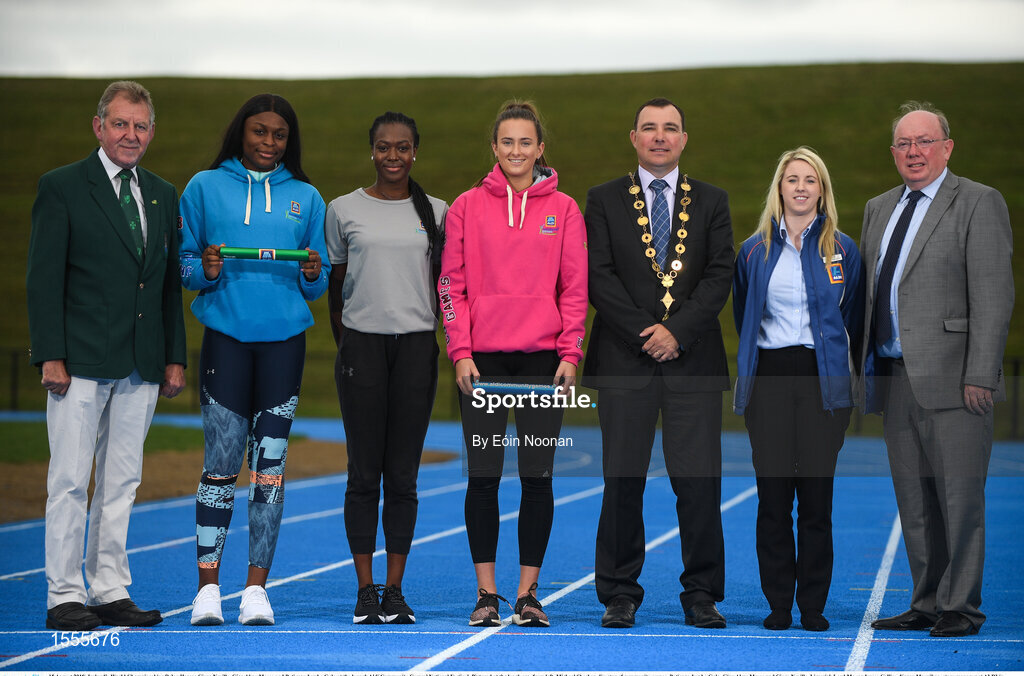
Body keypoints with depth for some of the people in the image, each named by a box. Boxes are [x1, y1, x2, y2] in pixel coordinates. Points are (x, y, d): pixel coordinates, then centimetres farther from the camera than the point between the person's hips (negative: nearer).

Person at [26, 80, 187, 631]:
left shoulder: (163, 194, 15)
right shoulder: (62, 187, -2)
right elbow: (44, 279, -6)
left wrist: (175, 357, 10)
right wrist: (51, 356, -13)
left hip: (141, 367, 5)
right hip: (81, 363, -5)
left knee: (122, 481, 8)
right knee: (70, 481, -3)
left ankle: (110, 590, 15)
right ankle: (64, 597, 3)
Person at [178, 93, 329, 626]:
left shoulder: (305, 198, 13)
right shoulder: (206, 187, 8)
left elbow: (318, 286, 14)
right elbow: (182, 262, 7)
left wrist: (313, 275, -8)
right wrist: (204, 271, -13)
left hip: (284, 339, 2)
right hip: (225, 336, -2)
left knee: (270, 464, 1)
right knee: (221, 463, -4)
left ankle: (257, 587, 6)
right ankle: (208, 586, 3)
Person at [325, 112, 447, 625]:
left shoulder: (435, 212, 9)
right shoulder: (344, 210, 7)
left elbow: (444, 284, 13)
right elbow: (336, 285, 12)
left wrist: (454, 344, 5)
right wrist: (343, 347, 9)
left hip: (416, 345, 1)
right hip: (362, 345, -1)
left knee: (403, 473, 1)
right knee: (364, 472, -1)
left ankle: (395, 591, 7)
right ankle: (366, 590, 6)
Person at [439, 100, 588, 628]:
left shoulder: (563, 210, 6)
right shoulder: (467, 207, 5)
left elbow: (575, 287, 5)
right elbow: (451, 283, 4)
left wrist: (570, 353, -4)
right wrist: (460, 352, -4)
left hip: (543, 360, 0)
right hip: (482, 359, 0)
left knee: (537, 477, 1)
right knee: (483, 477, 1)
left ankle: (528, 593, 9)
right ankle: (486, 593, 8)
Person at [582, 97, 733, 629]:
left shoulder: (711, 201, 12)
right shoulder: (604, 201, 9)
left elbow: (720, 276, 2)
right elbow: (599, 278, 0)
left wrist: (676, 332, -10)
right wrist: (644, 334, -10)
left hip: (693, 360, 1)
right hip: (624, 362, -1)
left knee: (699, 481, -3)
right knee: (622, 481, -1)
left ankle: (701, 596, 6)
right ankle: (620, 596, 8)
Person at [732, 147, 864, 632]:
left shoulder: (842, 250, 5)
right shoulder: (755, 250, 7)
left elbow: (854, 319, 13)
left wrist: (835, 360, 11)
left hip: (823, 379, -1)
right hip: (769, 377, 1)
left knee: (816, 496, -2)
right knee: (773, 495, -1)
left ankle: (814, 606, 5)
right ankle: (778, 604, 6)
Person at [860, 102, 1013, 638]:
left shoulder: (979, 203, -3)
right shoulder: (879, 209, 18)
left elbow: (993, 296, -9)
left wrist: (981, 376, -16)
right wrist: (866, 369, 12)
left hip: (952, 379, -7)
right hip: (895, 380, 7)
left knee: (960, 496, -3)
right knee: (914, 502, 10)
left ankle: (960, 606, 4)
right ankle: (927, 603, 17)